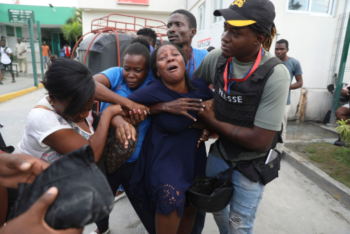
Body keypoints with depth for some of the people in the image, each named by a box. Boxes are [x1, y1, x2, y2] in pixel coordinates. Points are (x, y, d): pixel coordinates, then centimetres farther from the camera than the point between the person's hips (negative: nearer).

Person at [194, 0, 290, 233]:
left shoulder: (275, 75, -27)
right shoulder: (216, 58, -14)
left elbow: (260, 141, -26)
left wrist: (211, 121, -20)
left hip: (250, 164, -4)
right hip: (219, 151, 5)